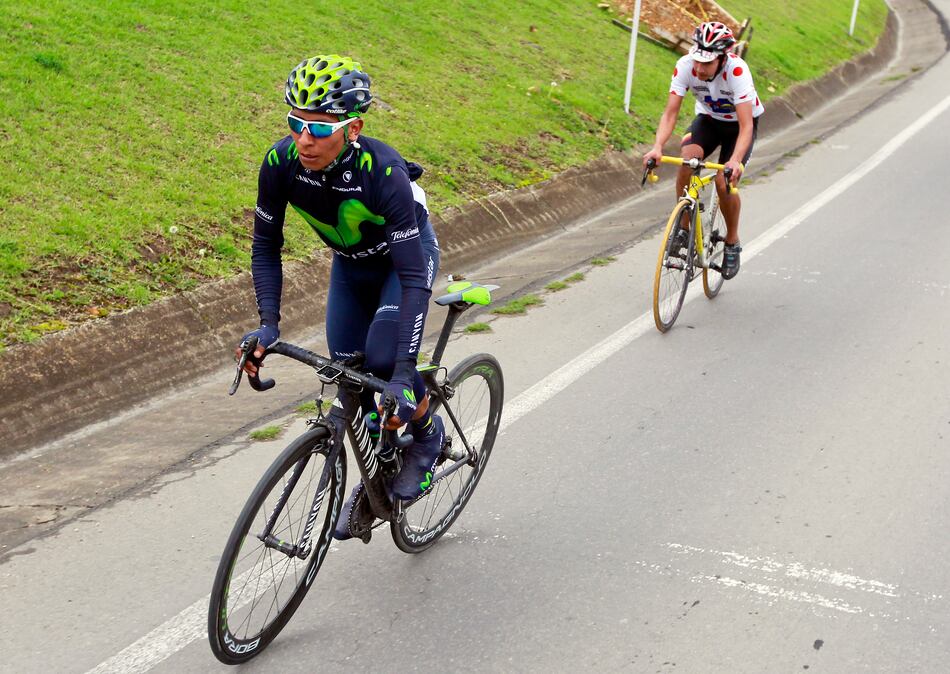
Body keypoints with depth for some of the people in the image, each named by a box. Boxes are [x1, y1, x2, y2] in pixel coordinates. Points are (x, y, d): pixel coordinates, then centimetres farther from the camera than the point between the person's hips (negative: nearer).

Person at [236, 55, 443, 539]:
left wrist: (404, 371, -46)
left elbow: (414, 278, -40)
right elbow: (266, 245, -12)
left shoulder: (383, 172, -40)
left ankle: (427, 432, 7)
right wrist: (268, 323, -25)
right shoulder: (281, 163, -27)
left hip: (406, 256, -4)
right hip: (350, 263, 4)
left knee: (384, 359, -24)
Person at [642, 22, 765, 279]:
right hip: (708, 119, 3)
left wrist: (735, 160, -56)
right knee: (687, 158, -28)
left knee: (725, 182, -21)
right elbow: (670, 113, -26)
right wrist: (657, 147, -43)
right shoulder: (685, 66, -27)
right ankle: (684, 228, -11)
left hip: (739, 124, -3)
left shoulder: (737, 71, -35)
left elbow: (746, 126, -40)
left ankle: (732, 242, 6)